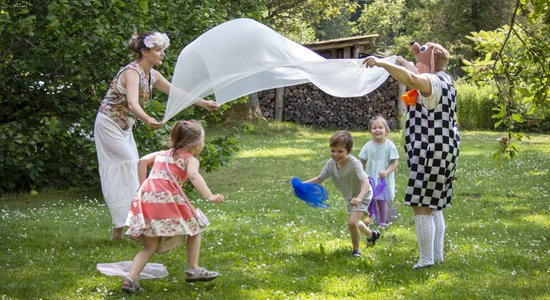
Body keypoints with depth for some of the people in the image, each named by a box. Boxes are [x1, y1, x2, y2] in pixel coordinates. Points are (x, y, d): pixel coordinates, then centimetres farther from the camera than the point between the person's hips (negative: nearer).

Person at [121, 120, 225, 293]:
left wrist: (143, 185, 23)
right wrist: (209, 196, -24)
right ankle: (193, 269, 17)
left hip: (146, 196, 6)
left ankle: (131, 279, -4)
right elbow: (193, 176, -12)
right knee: (194, 228, 17)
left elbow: (143, 161, 17)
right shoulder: (190, 159, 8)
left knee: (151, 246, 12)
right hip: (168, 197, -6)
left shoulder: (163, 154, 27)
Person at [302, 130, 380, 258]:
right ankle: (371, 235, 59)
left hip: (362, 195, -7)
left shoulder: (354, 163, -36)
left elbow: (365, 183, -45)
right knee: (354, 222, 27)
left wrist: (359, 197, -62)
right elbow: (319, 179, -5)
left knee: (352, 222, -22)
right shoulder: (330, 163, -19)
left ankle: (356, 250, 2)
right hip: (349, 197, 7)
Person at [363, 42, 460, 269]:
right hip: (443, 150, 11)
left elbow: (411, 79, -40)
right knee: (434, 207, 18)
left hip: (431, 153, -11)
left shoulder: (430, 81, -17)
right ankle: (437, 255, 24)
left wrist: (382, 63, -42)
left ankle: (427, 259, -5)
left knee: (422, 207, -6)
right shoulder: (444, 79, 13)